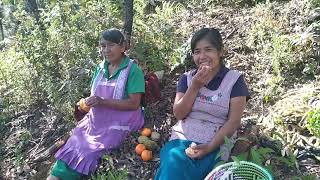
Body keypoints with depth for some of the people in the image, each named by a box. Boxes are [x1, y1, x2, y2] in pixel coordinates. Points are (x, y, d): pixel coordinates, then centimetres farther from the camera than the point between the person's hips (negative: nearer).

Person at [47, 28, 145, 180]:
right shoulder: (101, 68, 7)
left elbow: (134, 103, -17)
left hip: (119, 123, -6)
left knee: (90, 151, -18)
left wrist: (103, 102, -23)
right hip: (97, 119, 6)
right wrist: (86, 103, -4)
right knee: (73, 146, -11)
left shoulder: (133, 70, -12)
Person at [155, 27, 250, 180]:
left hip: (215, 146, -2)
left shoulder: (234, 80, 0)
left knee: (177, 167, -29)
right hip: (182, 139, 3)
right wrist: (195, 87, -10)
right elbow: (179, 114, 1)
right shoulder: (187, 78, 9)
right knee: (172, 164, -29)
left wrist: (209, 147, -16)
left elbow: (233, 121, -6)